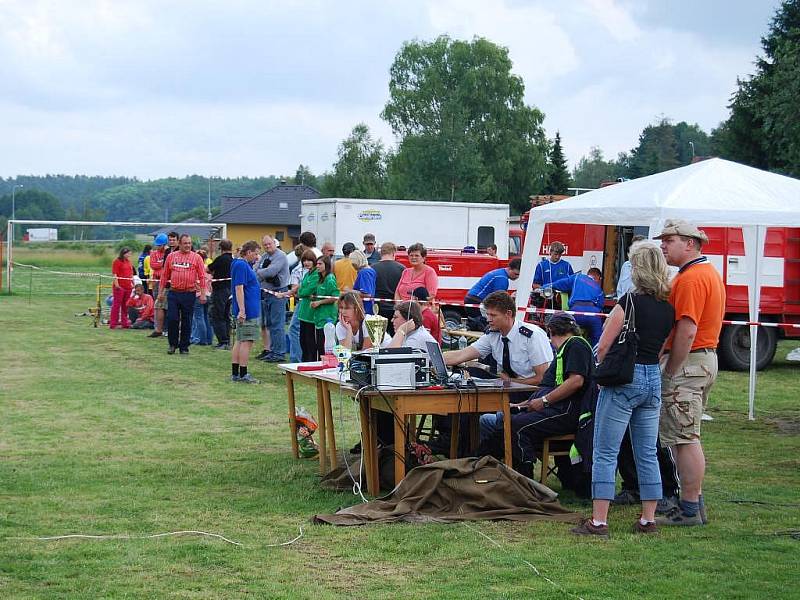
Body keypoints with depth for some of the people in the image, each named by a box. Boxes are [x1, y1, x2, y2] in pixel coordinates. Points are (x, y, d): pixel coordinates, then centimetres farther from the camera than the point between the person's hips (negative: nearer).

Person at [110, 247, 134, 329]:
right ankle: (113, 324, -4)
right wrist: (116, 284, -18)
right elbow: (115, 274, -11)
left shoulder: (128, 262, 17)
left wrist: (132, 283, 17)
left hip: (128, 286, 7)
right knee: (116, 305, -5)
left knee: (125, 306, 10)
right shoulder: (117, 261, -6)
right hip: (119, 287, -7)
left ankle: (124, 323, 16)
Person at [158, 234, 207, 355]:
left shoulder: (196, 257, 1)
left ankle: (184, 346, 13)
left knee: (186, 322, 4)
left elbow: (202, 277, -1)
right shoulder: (171, 256, 8)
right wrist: (161, 292, 11)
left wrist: (203, 294, -7)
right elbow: (165, 275, 13)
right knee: (172, 319, -3)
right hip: (174, 293, 1)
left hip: (189, 294, -1)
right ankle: (173, 344, 12)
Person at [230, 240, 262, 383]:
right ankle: (243, 375, -3)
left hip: (248, 311, 11)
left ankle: (235, 374, 15)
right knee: (246, 342, -6)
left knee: (240, 341, 12)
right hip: (247, 312, -11)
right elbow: (239, 288, -22)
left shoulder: (245, 264, 15)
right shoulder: (241, 265, -16)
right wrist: (241, 311, -24)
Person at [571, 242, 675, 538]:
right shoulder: (669, 307, 6)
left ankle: (599, 521, -3)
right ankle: (648, 520, 15)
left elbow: (603, 347, -11)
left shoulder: (630, 301, -14)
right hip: (653, 380, 7)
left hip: (624, 379, -7)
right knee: (647, 454, 13)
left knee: (605, 454, -2)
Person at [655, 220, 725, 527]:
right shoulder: (709, 272, 17)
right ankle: (694, 501, 22)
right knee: (689, 437, 17)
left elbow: (687, 331, -24)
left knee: (685, 438, -7)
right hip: (707, 357, 11)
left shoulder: (690, 279, -17)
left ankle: (689, 510, -4)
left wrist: (670, 373, -18)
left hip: (688, 363, -11)